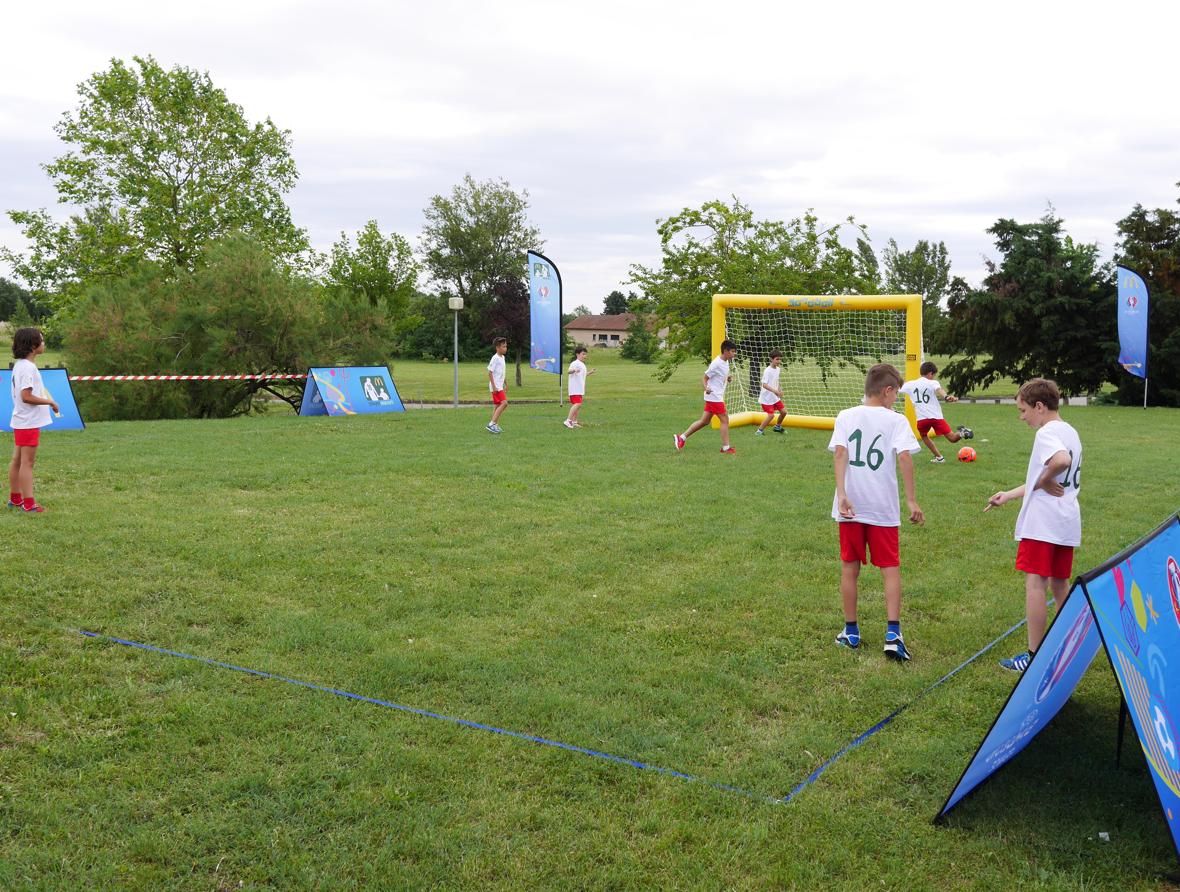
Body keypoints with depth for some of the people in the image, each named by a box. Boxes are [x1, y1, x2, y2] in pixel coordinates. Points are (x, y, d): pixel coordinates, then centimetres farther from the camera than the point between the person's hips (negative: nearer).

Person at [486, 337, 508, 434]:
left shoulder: (502, 357, 14)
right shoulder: (495, 358, -14)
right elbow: (490, 372, -16)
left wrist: (505, 386, 23)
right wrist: (494, 386, -21)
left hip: (500, 386, 9)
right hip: (496, 387, -9)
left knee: (497, 405, 11)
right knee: (504, 403, -16)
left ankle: (495, 426, 15)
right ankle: (492, 424, -14)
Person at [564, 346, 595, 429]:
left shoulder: (583, 365, 19)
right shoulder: (575, 363, -12)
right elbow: (569, 371, -31)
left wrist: (589, 373, 30)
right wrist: (574, 371, -51)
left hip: (580, 389, 10)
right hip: (575, 389, -10)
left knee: (578, 405, 11)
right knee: (577, 404, -19)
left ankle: (574, 422, 18)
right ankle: (568, 420, -18)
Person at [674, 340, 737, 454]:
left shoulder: (725, 362, 10)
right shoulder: (717, 363, -18)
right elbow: (704, 378, -16)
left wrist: (727, 378, 8)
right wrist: (706, 388, -34)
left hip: (718, 396, 9)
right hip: (714, 397, -9)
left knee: (704, 421, 11)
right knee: (725, 420, -6)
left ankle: (681, 437, 16)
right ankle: (726, 447, 1)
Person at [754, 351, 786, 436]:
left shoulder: (778, 369, 6)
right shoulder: (767, 371, -20)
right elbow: (764, 384, -28)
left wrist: (779, 391, 13)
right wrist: (774, 390, -38)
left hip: (775, 397, 8)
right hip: (767, 398, -8)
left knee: (783, 411, 7)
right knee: (771, 415, -13)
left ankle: (777, 427, 31)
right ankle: (760, 431, 2)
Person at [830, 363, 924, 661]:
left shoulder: (845, 417, 4)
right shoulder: (896, 420, -2)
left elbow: (840, 453, -10)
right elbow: (904, 457, -13)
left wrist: (842, 493, -18)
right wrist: (911, 500, -12)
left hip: (850, 508, 2)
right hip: (883, 509, -2)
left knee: (849, 569, 11)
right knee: (891, 570, 5)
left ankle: (851, 633, 19)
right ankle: (892, 634, -5)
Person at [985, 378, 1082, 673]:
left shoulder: (1047, 433, -13)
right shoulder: (1070, 433, 16)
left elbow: (1062, 461, -36)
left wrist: (1043, 482, -18)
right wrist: (1009, 494, 21)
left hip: (1042, 523, -9)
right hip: (1068, 523, 9)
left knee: (1035, 583, -6)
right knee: (1059, 584, 17)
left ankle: (1034, 655, -5)